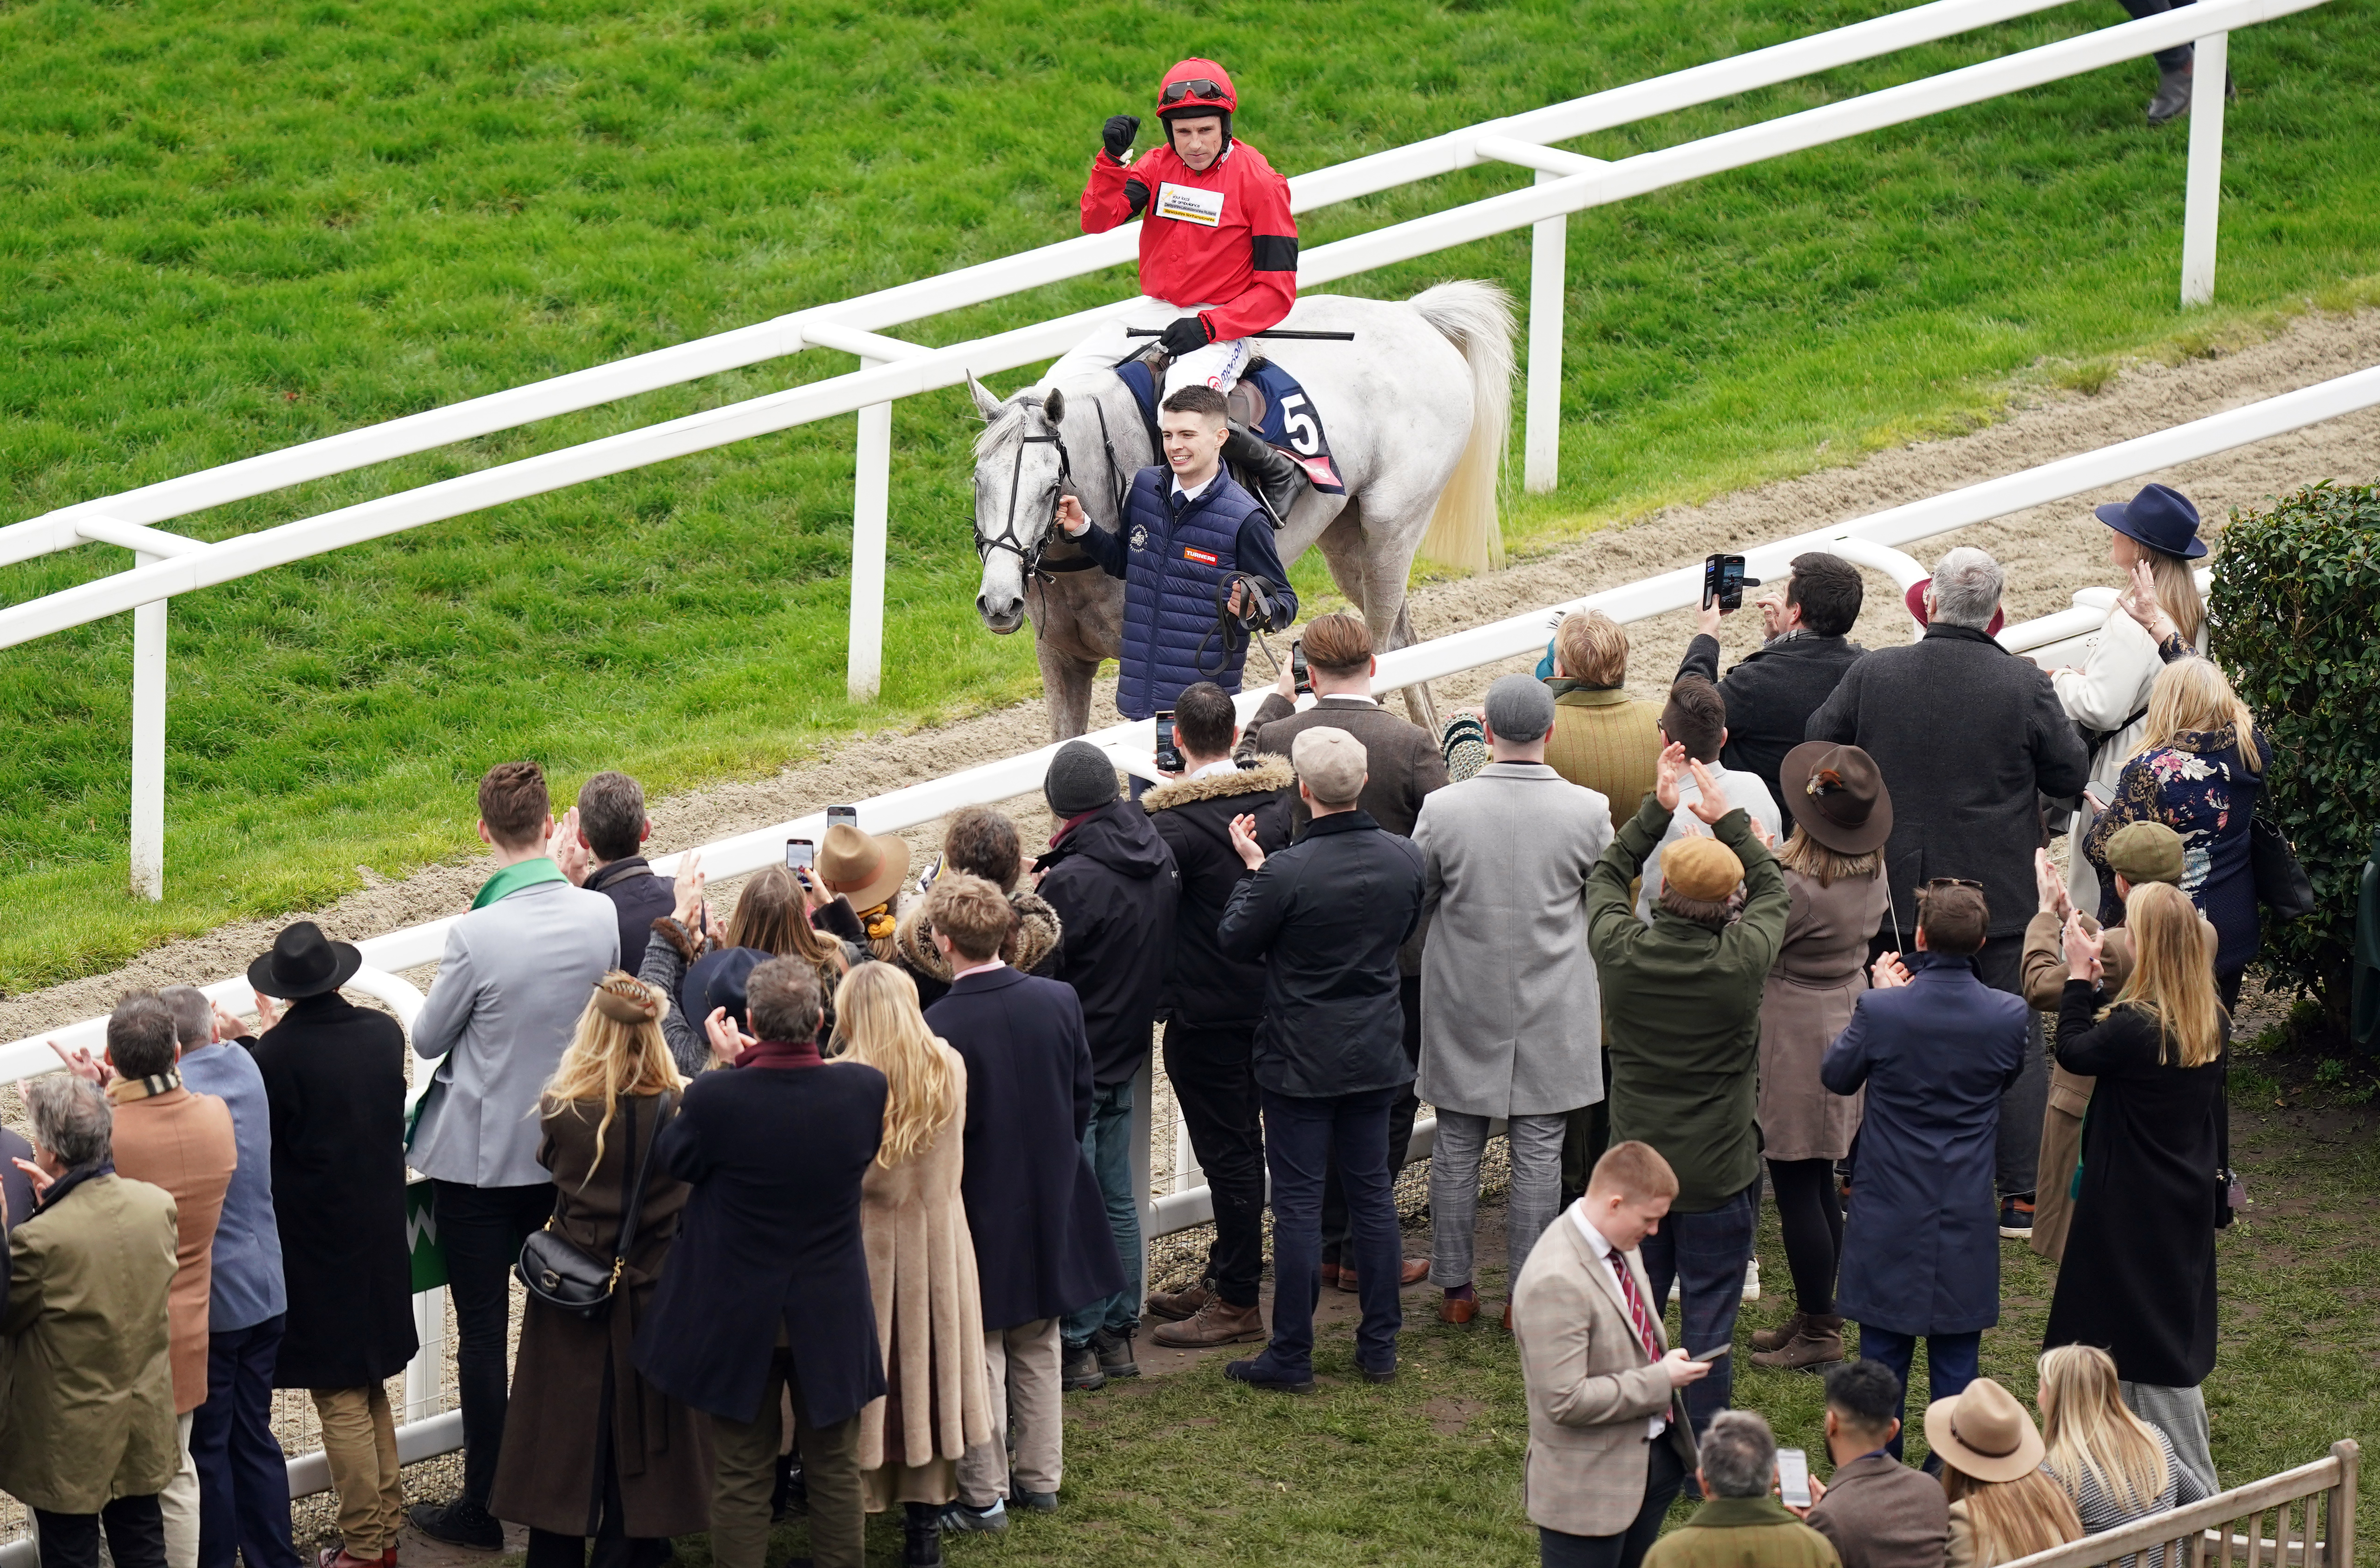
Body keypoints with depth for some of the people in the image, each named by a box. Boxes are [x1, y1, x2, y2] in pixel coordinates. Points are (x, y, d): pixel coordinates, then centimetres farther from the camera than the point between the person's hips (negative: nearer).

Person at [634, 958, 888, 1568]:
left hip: (738, 1320, -2)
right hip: (832, 1321, 2)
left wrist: (732, 1065, -2)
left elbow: (673, 1159, -5)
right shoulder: (865, 1089, -17)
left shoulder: (715, 1099, -25)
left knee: (741, 1478, 9)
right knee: (835, 1471, 16)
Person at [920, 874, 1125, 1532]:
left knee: (980, 1353, 7)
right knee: (1038, 1345, 19)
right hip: (1051, 1203, 5)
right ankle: (1040, 1477, 28)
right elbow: (1083, 1100, 3)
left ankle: (984, 1495, 12)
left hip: (977, 1206, -5)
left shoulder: (937, 1028, -23)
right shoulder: (1060, 1002, -8)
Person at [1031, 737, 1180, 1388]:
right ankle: (1118, 1334, 24)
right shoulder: (1158, 859, 0)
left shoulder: (1073, 882, -24)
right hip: (1126, 1054, 8)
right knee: (1118, 1200, 16)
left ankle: (1078, 1344, 4)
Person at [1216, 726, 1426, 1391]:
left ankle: (1291, 1356, 6)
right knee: (1372, 1193, 15)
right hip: (1375, 1055, 5)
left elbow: (1235, 942, -9)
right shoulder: (1405, 859, -6)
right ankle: (1380, 1345, 20)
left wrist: (1253, 870, 3)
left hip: (1301, 1061, -5)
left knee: (1298, 1205, 1)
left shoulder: (1287, 873, -23)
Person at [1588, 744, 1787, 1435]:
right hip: (1717, 1171, -3)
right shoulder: (1741, 962, -21)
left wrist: (1657, 807, 11)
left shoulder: (1619, 951, -15)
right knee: (1709, 1311, 7)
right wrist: (1728, 819, 8)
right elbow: (1774, 891, 2)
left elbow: (1606, 876, 8)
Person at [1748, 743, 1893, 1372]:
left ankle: (1818, 1329, 7)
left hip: (1795, 1033, -9)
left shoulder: (1797, 885, -27)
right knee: (1818, 1183, 18)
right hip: (1846, 1022, 9)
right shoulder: (1870, 875, -2)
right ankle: (1818, 1315, 28)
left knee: (1795, 1185, 1)